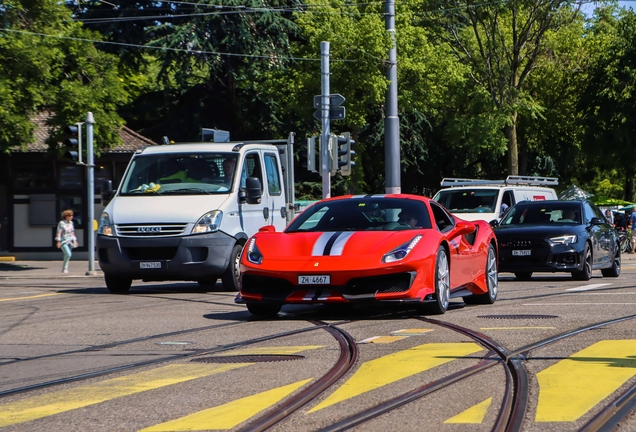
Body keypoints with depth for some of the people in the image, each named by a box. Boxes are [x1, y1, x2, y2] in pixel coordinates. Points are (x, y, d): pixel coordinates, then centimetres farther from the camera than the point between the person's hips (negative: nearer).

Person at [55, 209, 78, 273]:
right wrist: (58, 242, -15)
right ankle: (64, 268, -8)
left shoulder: (71, 223, 9)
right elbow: (58, 233, -10)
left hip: (69, 241, 6)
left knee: (67, 255, 7)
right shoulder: (61, 223, -10)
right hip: (63, 242, -6)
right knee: (68, 254, -20)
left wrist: (75, 241, 16)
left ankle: (65, 269, 17)